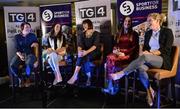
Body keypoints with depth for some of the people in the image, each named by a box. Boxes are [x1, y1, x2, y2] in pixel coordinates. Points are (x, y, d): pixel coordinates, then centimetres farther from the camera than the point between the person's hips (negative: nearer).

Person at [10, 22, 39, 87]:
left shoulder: (32, 35, 11)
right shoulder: (17, 37, 9)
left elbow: (37, 43, 16)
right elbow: (17, 48, 3)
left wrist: (35, 44, -10)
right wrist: (20, 55, -16)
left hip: (30, 54, -1)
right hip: (20, 54, 1)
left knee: (29, 63, -37)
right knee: (12, 65, -27)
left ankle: (27, 78, -11)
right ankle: (19, 79, -2)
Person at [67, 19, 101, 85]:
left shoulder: (96, 34, -1)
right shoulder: (82, 34, 12)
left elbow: (95, 45, -15)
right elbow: (80, 44, -1)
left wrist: (87, 52, -31)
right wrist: (79, 51, -25)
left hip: (95, 53, -3)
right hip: (86, 53, 3)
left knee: (85, 57, -34)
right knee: (85, 58, -33)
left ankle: (75, 76, -29)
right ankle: (89, 76, -31)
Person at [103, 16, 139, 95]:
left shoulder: (134, 34, 10)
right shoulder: (119, 34, 23)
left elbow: (135, 47, 1)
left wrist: (124, 53, -12)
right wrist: (115, 50, -5)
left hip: (128, 55, -4)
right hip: (118, 53, 4)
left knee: (113, 60, -32)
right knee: (109, 58, -30)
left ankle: (113, 86, -25)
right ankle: (111, 85, -31)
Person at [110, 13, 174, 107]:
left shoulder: (167, 32, 2)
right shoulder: (148, 33, 18)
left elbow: (166, 49, -7)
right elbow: (145, 48, 16)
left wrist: (153, 53, -19)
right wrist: (146, 52, -9)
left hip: (163, 60, -4)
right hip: (149, 60, 5)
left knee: (145, 57, -38)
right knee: (141, 68, -34)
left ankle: (121, 73, -36)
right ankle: (149, 91, -19)